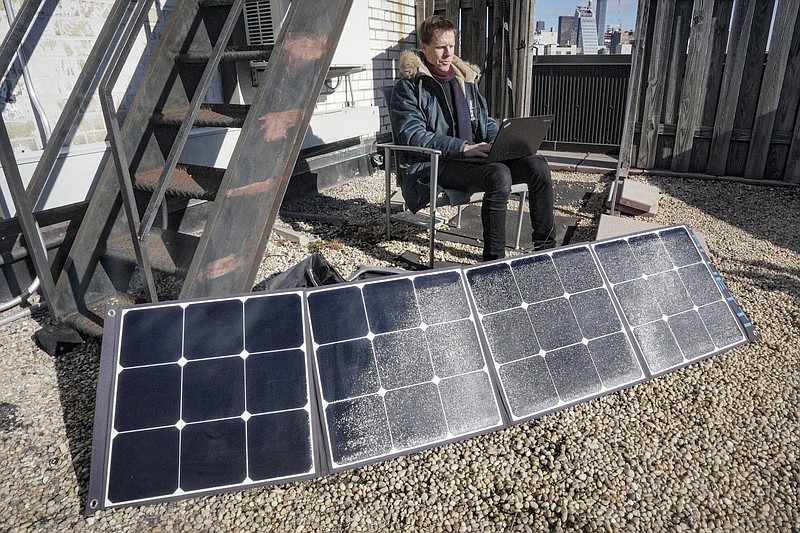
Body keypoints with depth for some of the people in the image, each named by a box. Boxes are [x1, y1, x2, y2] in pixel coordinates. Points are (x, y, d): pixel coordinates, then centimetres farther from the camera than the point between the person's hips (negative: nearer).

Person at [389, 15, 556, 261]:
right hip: (436, 165, -6)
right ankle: (493, 260, -26)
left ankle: (546, 247, -4)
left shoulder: (465, 78, 20)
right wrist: (464, 148, -22)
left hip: (474, 156, 7)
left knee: (537, 165, -15)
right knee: (499, 174, -34)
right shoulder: (409, 86, 0)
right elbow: (412, 135, -13)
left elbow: (485, 121, 24)